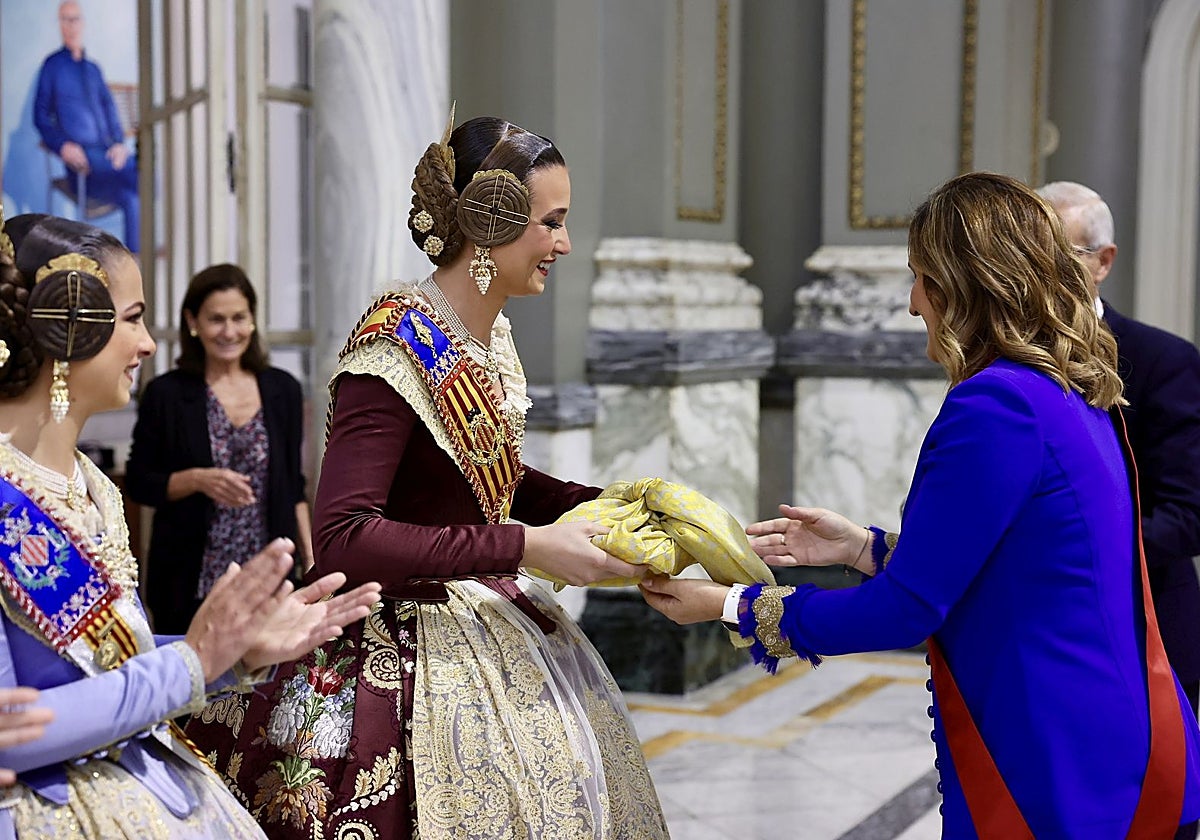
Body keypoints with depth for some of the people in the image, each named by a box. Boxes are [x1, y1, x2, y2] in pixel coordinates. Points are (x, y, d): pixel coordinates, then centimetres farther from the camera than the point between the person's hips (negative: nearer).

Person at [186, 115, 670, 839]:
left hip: (485, 627, 9)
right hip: (406, 645, -8)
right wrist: (527, 547, -28)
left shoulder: (491, 334, 5)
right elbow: (341, 539, -28)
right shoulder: (398, 344, -21)